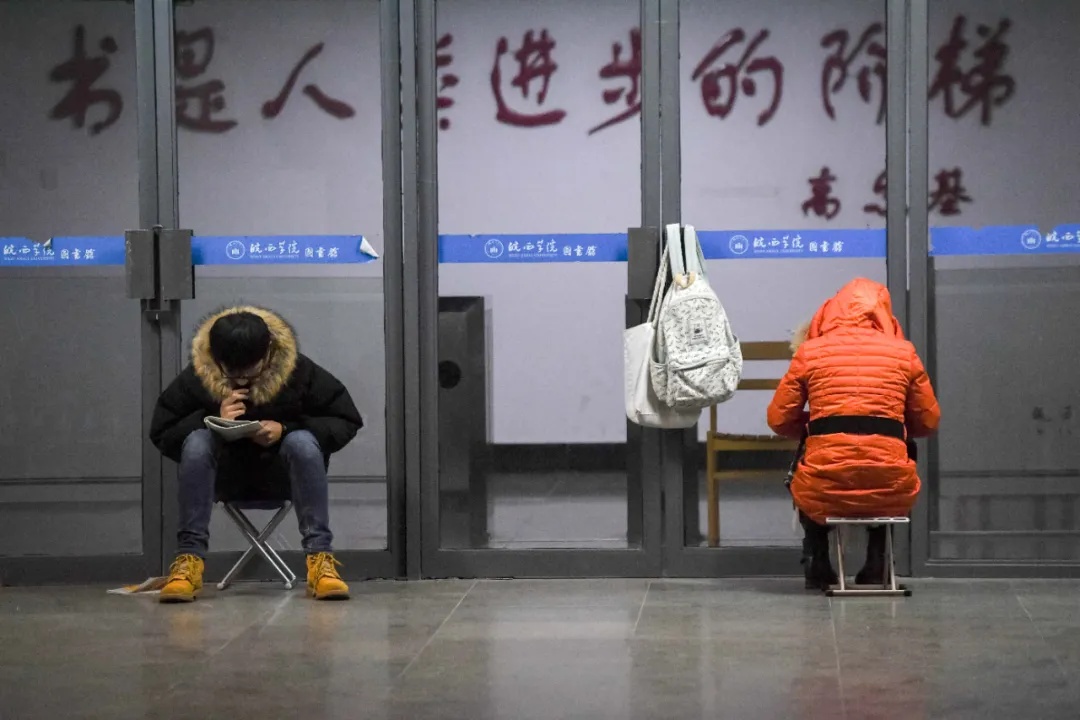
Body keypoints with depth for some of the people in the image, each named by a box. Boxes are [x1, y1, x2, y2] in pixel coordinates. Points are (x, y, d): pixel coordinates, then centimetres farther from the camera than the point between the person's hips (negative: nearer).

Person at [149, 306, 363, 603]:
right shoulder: (196, 377, -16)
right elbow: (161, 434, -10)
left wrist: (286, 429, -26)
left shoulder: (298, 371, -17)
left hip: (280, 468, -1)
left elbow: (347, 421, -11)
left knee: (303, 442, -33)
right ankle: (189, 560, -32)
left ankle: (320, 558, -36)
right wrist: (213, 420, -29)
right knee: (197, 441, -30)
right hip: (227, 470, 1)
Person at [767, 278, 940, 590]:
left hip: (824, 494, -1)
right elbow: (928, 422, 14)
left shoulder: (809, 351, 5)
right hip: (890, 494, 1)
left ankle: (817, 566, 28)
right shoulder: (904, 352, 7)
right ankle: (875, 565, 30)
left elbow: (779, 420, 9)